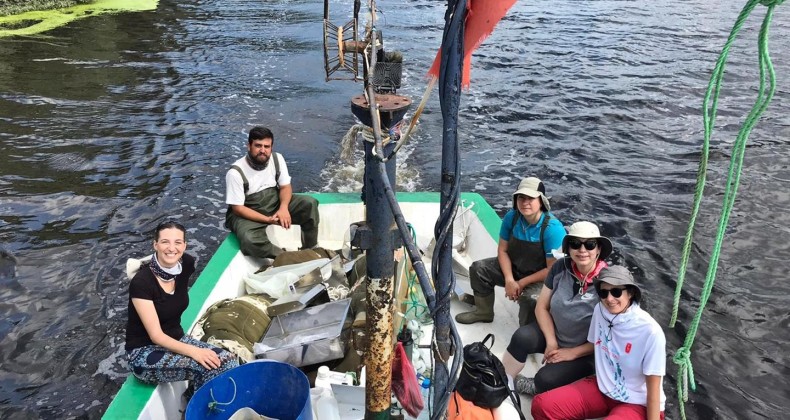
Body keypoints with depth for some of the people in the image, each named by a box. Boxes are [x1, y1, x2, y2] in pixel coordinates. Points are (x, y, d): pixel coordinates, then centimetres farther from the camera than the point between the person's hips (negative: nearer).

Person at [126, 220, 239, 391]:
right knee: (206, 366, -27)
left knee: (229, 361, -19)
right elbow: (156, 335, -22)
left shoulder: (187, 264, -8)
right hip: (144, 353, -5)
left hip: (177, 340, 5)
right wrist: (194, 352, -31)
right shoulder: (141, 282, -23)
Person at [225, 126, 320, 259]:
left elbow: (285, 186, -2)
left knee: (310, 203, -16)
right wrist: (267, 219, -27)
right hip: (248, 213, -4)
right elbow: (238, 208, -18)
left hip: (275, 202, 5)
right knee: (250, 240, -36)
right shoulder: (235, 173, -22)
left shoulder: (277, 159, -9)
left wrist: (283, 207, -24)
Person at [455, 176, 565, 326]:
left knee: (530, 300, -36)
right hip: (513, 267, 6)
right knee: (478, 268, -1)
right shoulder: (511, 217, -11)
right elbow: (502, 250, -3)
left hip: (541, 278, -6)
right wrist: (509, 280, -17)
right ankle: (484, 312, 21)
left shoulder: (553, 228, -27)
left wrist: (522, 283, -19)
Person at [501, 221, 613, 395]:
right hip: (554, 332, 4)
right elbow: (542, 307, -1)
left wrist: (572, 353, -15)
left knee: (546, 379, -26)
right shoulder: (560, 267, -11)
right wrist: (551, 341, -11)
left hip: (586, 352, -3)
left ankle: (536, 387, 8)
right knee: (522, 337, -26)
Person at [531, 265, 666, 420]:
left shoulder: (650, 332, -24)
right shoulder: (600, 310, -7)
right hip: (603, 388, 6)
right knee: (542, 405, -12)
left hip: (639, 403, -6)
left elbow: (653, 389, -18)